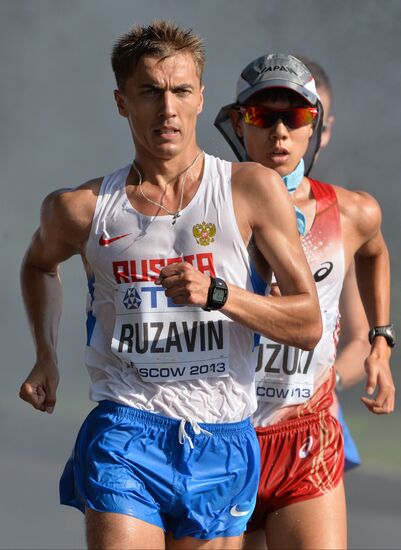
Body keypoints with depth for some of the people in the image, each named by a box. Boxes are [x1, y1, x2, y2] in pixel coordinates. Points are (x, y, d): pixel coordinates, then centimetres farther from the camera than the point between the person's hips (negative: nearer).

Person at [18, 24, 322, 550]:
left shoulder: (252, 189, 0)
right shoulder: (84, 208, 3)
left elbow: (308, 324, -2)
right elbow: (40, 263, 29)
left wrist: (217, 294, -16)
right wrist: (46, 358, 17)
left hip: (221, 445, 1)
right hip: (125, 433, -1)